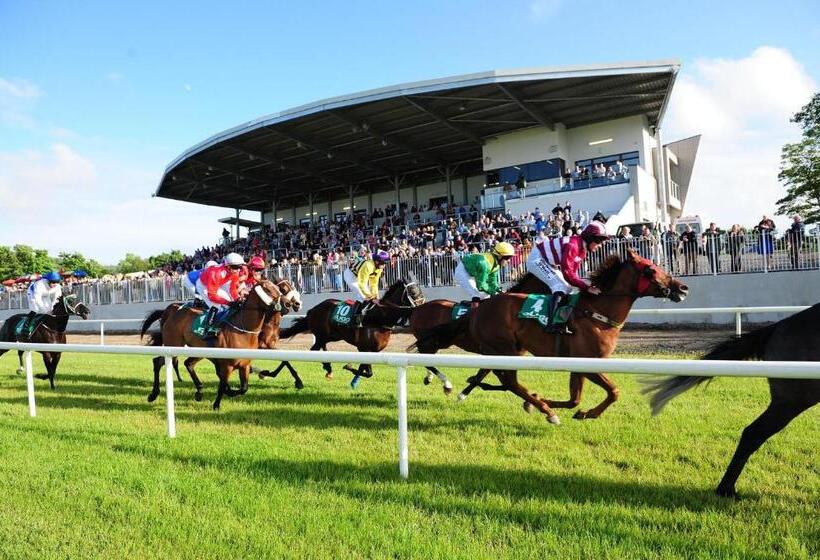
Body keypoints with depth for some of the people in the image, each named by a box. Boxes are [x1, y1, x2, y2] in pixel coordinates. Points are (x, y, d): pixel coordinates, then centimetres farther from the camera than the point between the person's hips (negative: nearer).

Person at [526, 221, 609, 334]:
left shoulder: (582, 249, 3)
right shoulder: (572, 245, -28)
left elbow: (573, 272, 4)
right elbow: (567, 273, -31)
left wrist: (587, 286, -8)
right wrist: (586, 287, -30)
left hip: (548, 263, 11)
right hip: (537, 259, -11)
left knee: (568, 288, 7)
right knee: (561, 286, -22)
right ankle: (552, 324, -27)